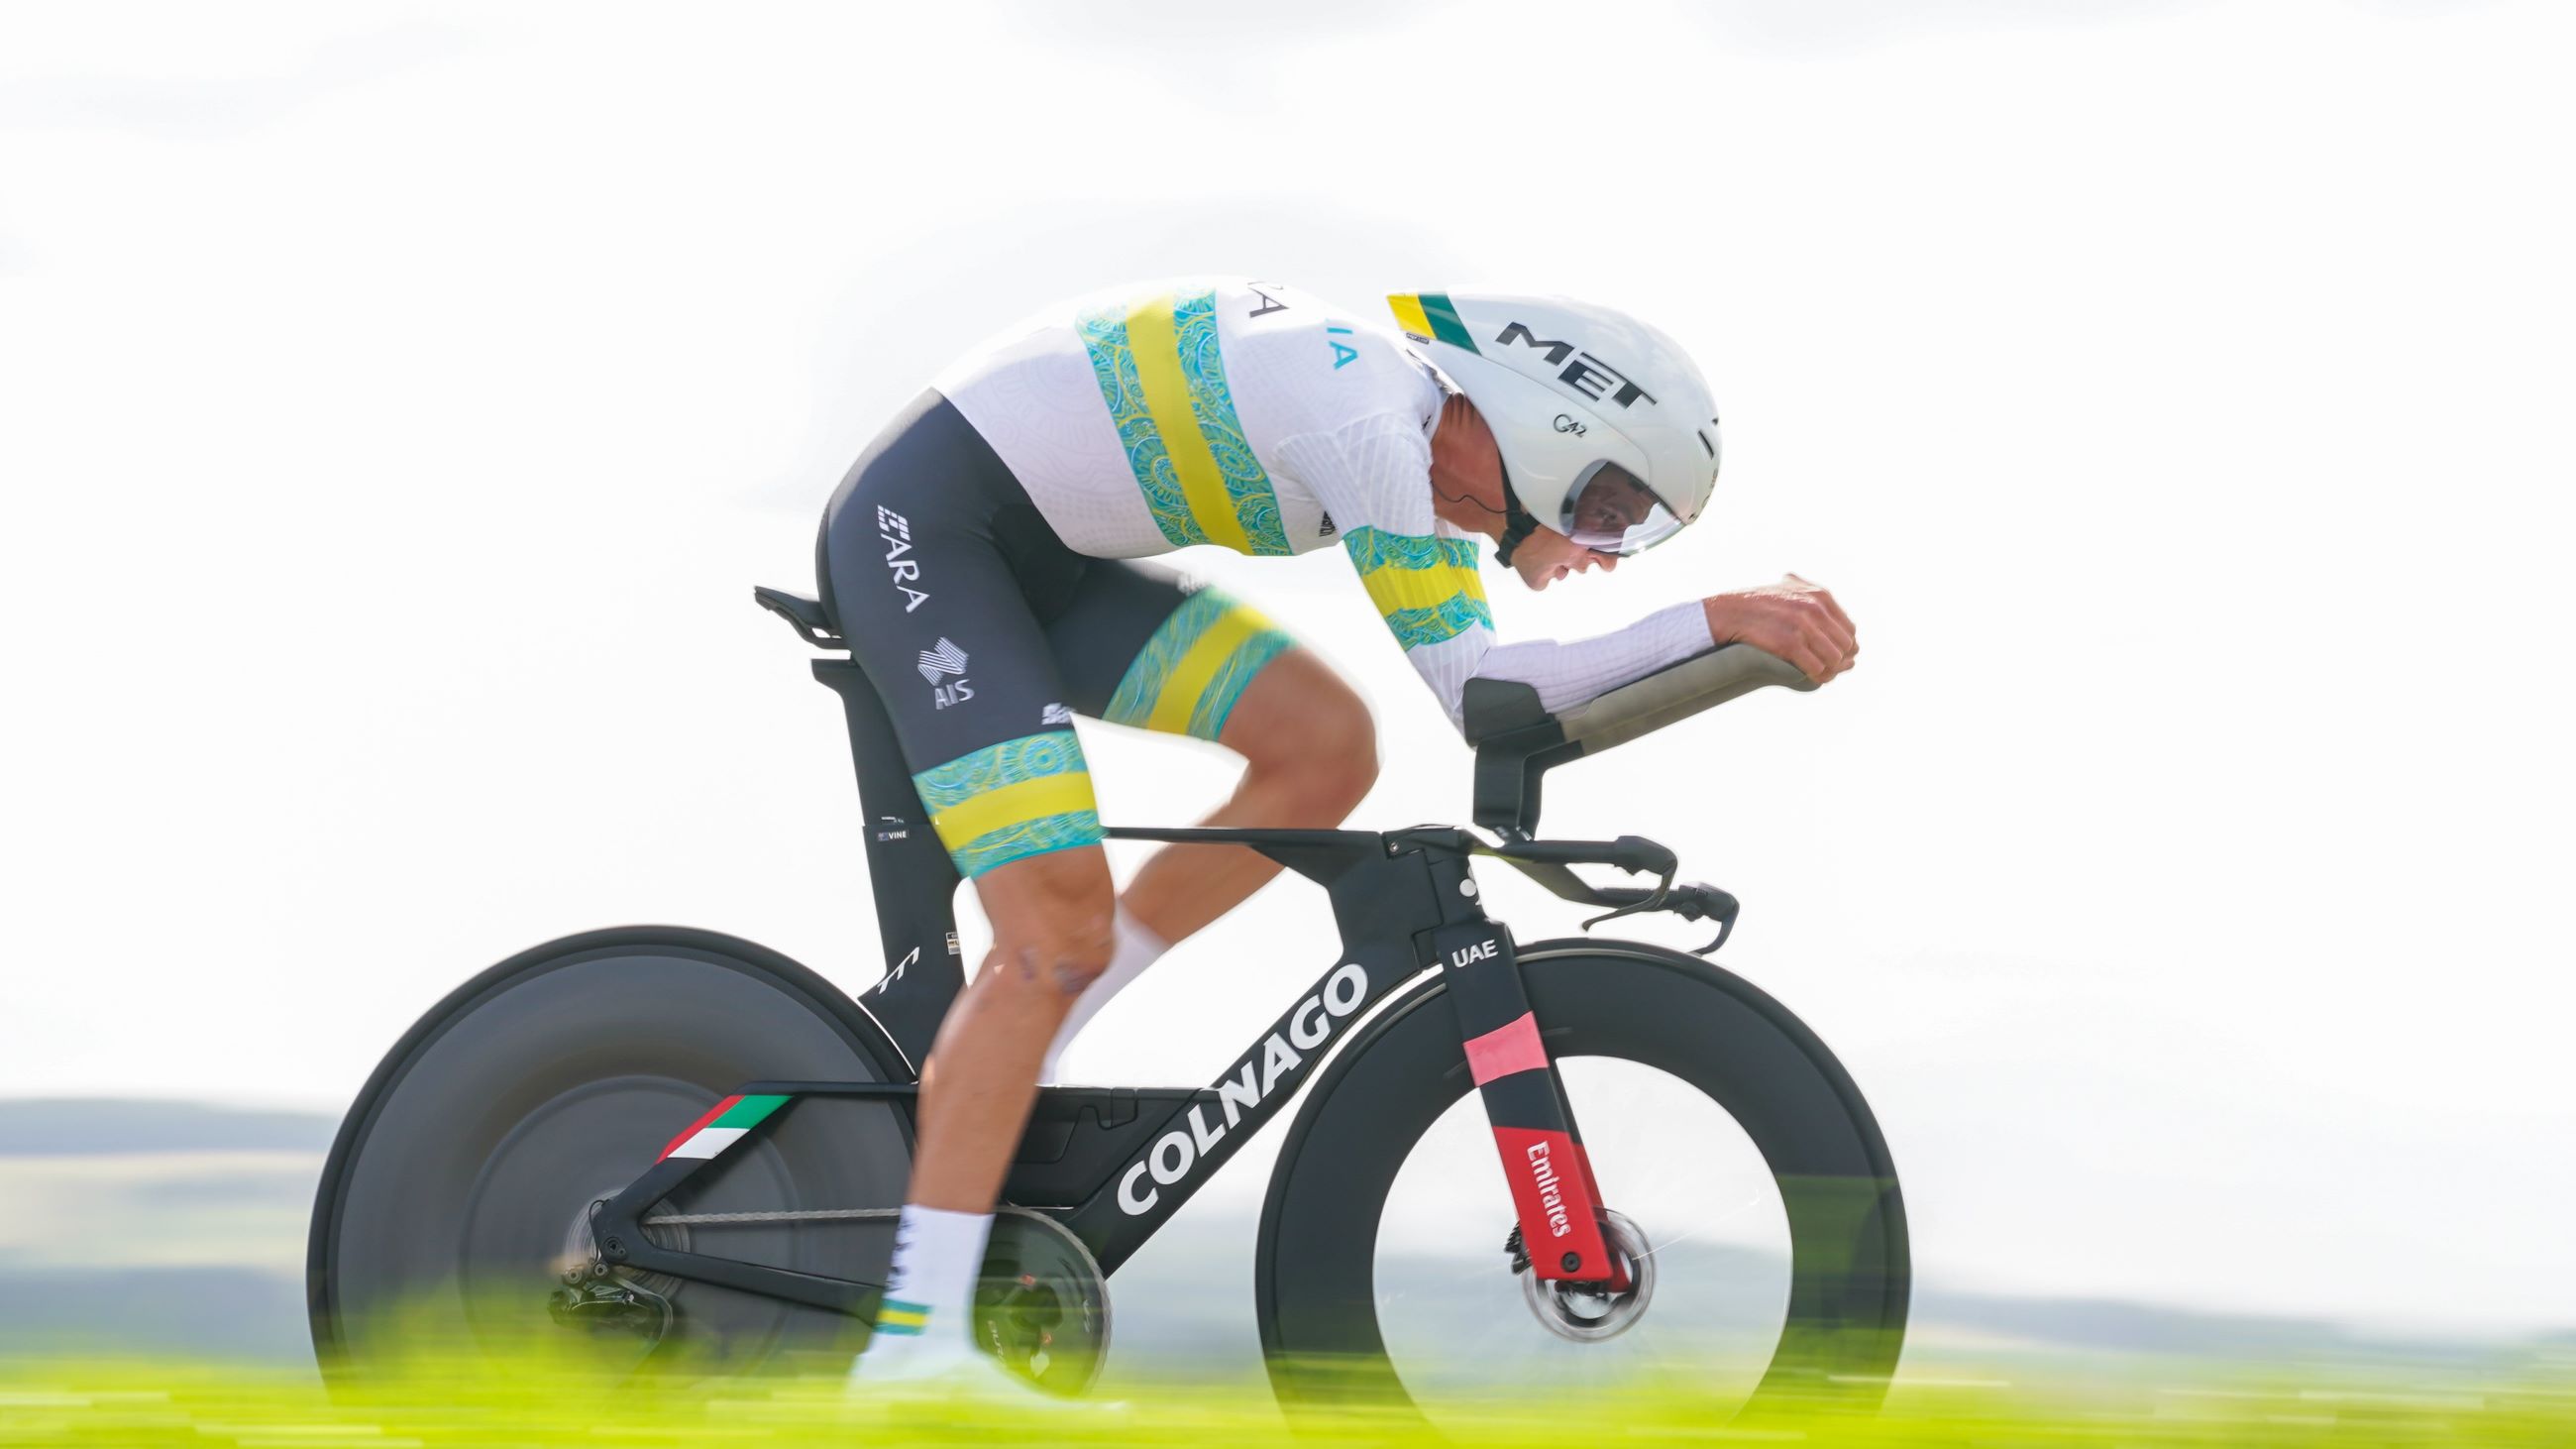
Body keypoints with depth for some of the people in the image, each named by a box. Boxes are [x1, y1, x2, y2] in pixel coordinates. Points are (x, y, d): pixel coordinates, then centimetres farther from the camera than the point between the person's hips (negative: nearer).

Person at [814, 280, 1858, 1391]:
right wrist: (1713, 621, -25)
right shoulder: (1373, 421, -24)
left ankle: (1001, 1063, 7)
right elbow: (1472, 689, -24)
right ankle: (914, 1343, -18)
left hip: (1037, 552, 10)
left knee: (1326, 749, 0)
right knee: (1062, 927, -19)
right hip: (918, 525, -10)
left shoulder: (1432, 424, 5)